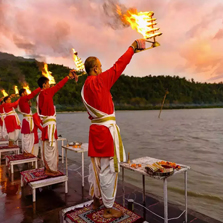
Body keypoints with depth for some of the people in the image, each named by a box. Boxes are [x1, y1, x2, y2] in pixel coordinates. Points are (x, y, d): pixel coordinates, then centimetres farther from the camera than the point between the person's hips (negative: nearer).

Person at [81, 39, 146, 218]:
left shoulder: (85, 87, 12)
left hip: (95, 129, 9)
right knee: (108, 170, 1)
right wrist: (133, 46, 3)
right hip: (106, 130, -9)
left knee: (96, 167, 18)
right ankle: (108, 209, 15)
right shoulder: (99, 81, -13)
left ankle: (96, 200, 34)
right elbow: (119, 66, -9)